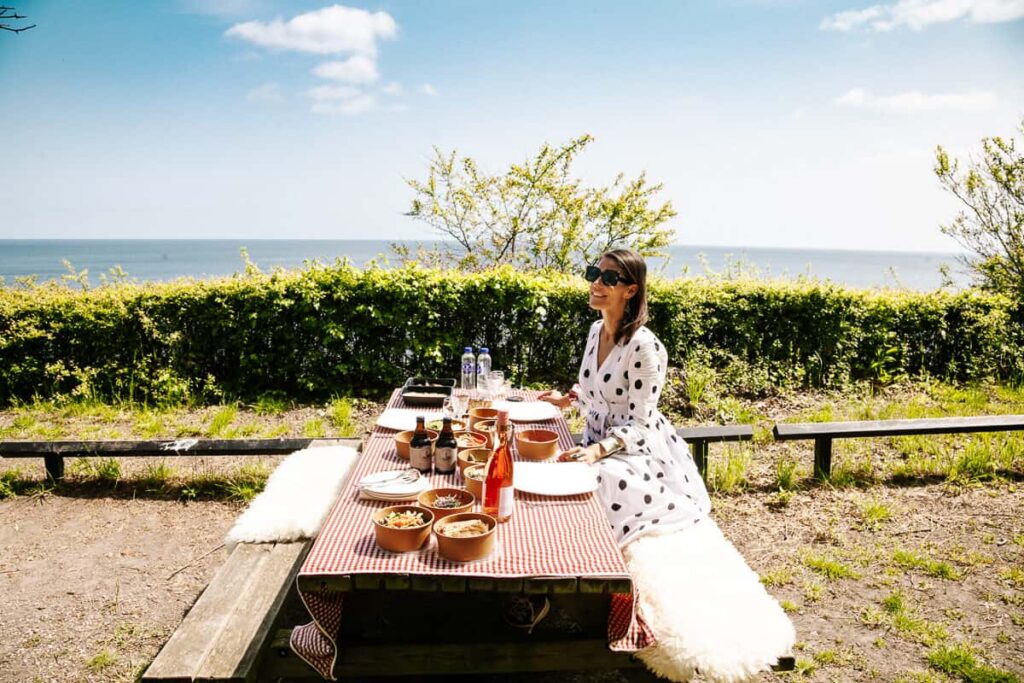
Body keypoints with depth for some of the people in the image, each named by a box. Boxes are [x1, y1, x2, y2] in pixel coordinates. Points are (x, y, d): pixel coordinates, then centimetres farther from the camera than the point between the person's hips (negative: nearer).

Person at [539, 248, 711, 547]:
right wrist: (568, 399, 7)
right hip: (597, 440, 8)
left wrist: (598, 450, -36)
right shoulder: (596, 330, 2)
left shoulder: (645, 347, -23)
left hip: (636, 451, -7)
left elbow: (638, 426, -22)